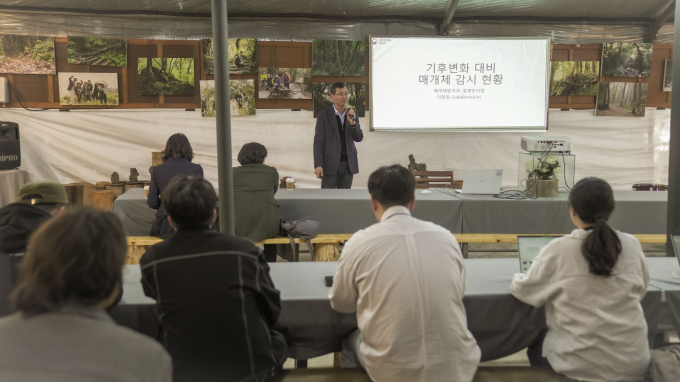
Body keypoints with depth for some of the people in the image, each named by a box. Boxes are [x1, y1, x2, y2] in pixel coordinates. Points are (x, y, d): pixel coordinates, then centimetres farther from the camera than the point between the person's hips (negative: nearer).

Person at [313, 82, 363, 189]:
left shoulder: (352, 115, 9)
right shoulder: (324, 115, -3)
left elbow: (359, 138, 5)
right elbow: (318, 142, -5)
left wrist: (353, 123, -15)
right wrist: (318, 165, -13)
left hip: (348, 164, 4)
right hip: (330, 164, -4)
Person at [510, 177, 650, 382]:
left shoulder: (558, 250, -17)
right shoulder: (632, 246, -7)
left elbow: (525, 290, -3)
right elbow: (640, 289, 11)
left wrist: (517, 278, 18)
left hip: (582, 365, -3)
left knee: (534, 349, 28)